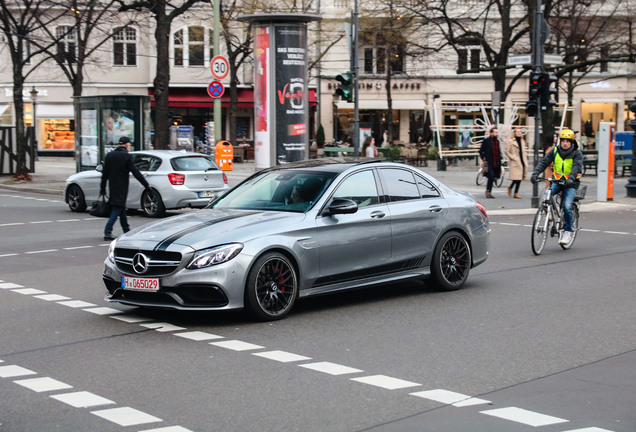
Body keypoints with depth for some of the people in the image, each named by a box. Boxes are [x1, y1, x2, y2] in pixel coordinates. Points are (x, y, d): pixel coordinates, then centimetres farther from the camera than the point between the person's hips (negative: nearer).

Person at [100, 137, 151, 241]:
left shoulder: (109, 155, 5)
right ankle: (107, 232, -13)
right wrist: (147, 185, -10)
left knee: (122, 208, 18)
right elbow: (136, 173, -14)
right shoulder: (126, 156, -11)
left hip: (112, 187, 6)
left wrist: (102, 188, 11)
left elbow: (105, 173, 6)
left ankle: (127, 231, 26)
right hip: (121, 187, -6)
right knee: (117, 208, -5)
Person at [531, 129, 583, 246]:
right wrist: (535, 174, -21)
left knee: (567, 206, -20)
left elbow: (577, 166, -21)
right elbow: (544, 162, -4)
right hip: (557, 181, 3)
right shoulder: (555, 151, 3)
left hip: (571, 184, -3)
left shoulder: (577, 153, -5)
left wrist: (571, 178, -41)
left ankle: (568, 230, -3)